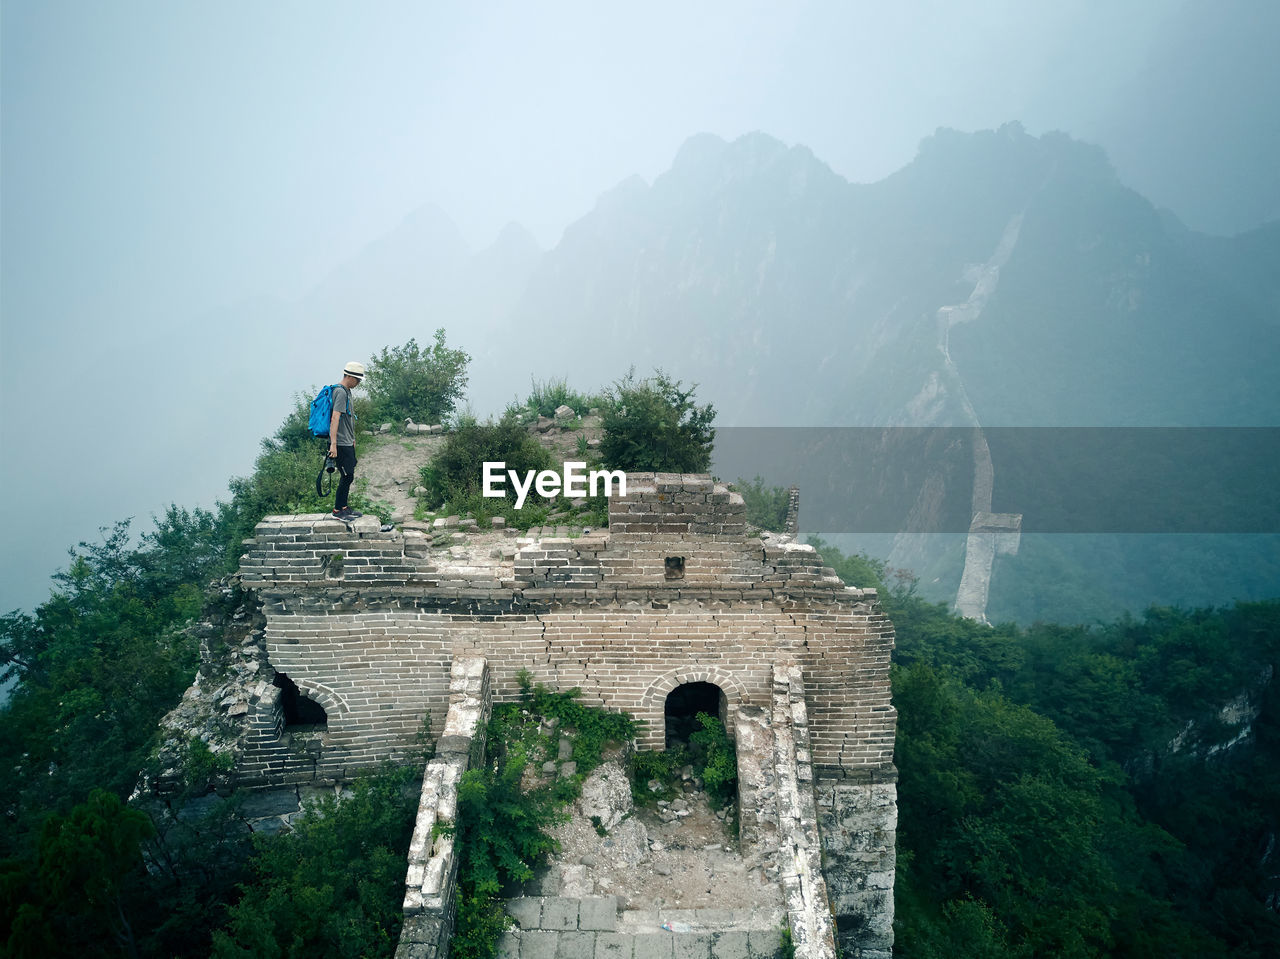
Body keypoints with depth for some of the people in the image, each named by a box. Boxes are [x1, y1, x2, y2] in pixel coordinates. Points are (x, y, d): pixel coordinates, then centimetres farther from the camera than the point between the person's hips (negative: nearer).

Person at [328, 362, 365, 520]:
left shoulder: (346, 391, 15)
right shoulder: (340, 392, -16)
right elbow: (335, 418, -24)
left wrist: (352, 438, 29)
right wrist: (333, 444, -28)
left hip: (348, 442, 10)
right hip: (341, 444, -10)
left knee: (348, 476, 14)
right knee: (347, 476, -6)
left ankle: (343, 507, 22)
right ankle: (337, 511, 2)